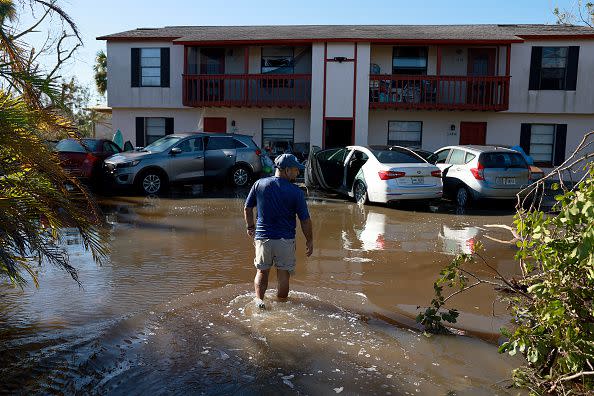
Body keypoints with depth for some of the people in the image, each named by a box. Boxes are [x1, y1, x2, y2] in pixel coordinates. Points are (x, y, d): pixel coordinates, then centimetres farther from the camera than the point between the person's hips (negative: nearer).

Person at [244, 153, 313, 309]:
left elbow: (247, 208, 6)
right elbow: (305, 220, -7)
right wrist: (309, 241, 5)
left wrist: (250, 227, 22)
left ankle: (259, 298, 1)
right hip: (285, 239, -2)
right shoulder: (296, 192, -10)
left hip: (263, 237, 2)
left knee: (262, 272, 17)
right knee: (283, 275, 12)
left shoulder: (259, 184, -1)